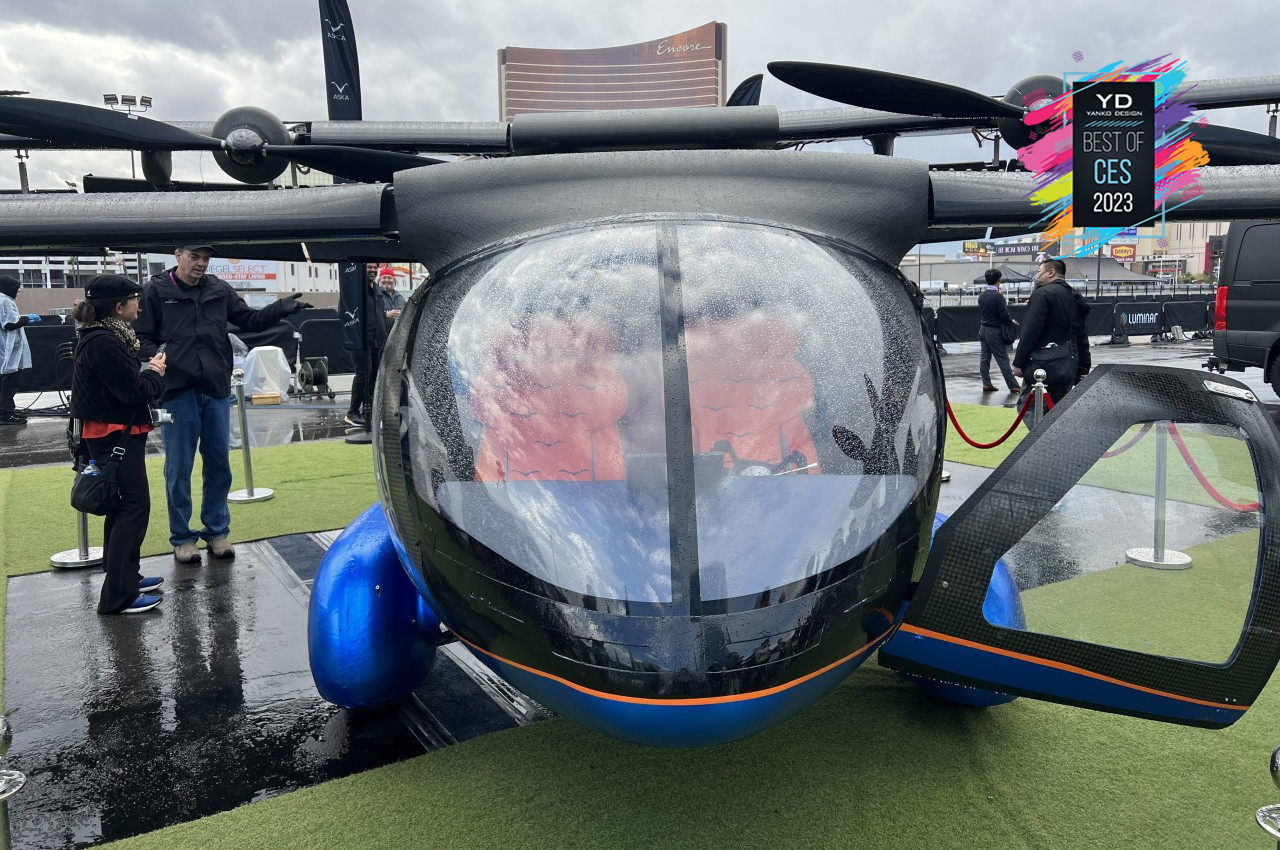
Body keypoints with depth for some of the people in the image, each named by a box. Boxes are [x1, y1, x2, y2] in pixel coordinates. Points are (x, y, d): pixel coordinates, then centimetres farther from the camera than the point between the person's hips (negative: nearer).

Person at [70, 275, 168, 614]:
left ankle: (126, 577, 30)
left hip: (113, 435, 10)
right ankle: (117, 596, -3)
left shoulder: (102, 336, 12)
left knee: (123, 507, 18)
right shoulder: (104, 343, -20)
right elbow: (134, 391, -22)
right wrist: (155, 373, -5)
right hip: (116, 436, -10)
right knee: (134, 507, -7)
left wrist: (147, 370, -4)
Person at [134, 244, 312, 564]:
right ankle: (181, 536, 16)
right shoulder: (156, 291, 0)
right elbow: (143, 337, 0)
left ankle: (216, 531, 23)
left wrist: (281, 308, -6)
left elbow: (250, 320, 10)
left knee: (219, 463, 10)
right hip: (177, 390, -4)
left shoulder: (220, 290, 11)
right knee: (179, 467, 4)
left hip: (217, 388, 4)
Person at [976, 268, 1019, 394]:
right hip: (995, 332, -7)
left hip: (983, 330, 7)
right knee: (1003, 360, -3)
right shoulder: (998, 296, -18)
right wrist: (1012, 323, 2)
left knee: (985, 359, 9)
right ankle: (1013, 386, 0)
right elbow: (1004, 315, -18)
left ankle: (986, 384, 11)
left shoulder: (982, 296, 4)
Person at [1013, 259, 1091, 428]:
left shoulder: (1043, 294, -8)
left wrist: (1018, 362, -12)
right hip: (1068, 367, 8)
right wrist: (1083, 369, 24)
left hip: (1042, 363, -8)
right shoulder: (1075, 298, 18)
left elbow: (1030, 332, -16)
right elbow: (1082, 338, 20)